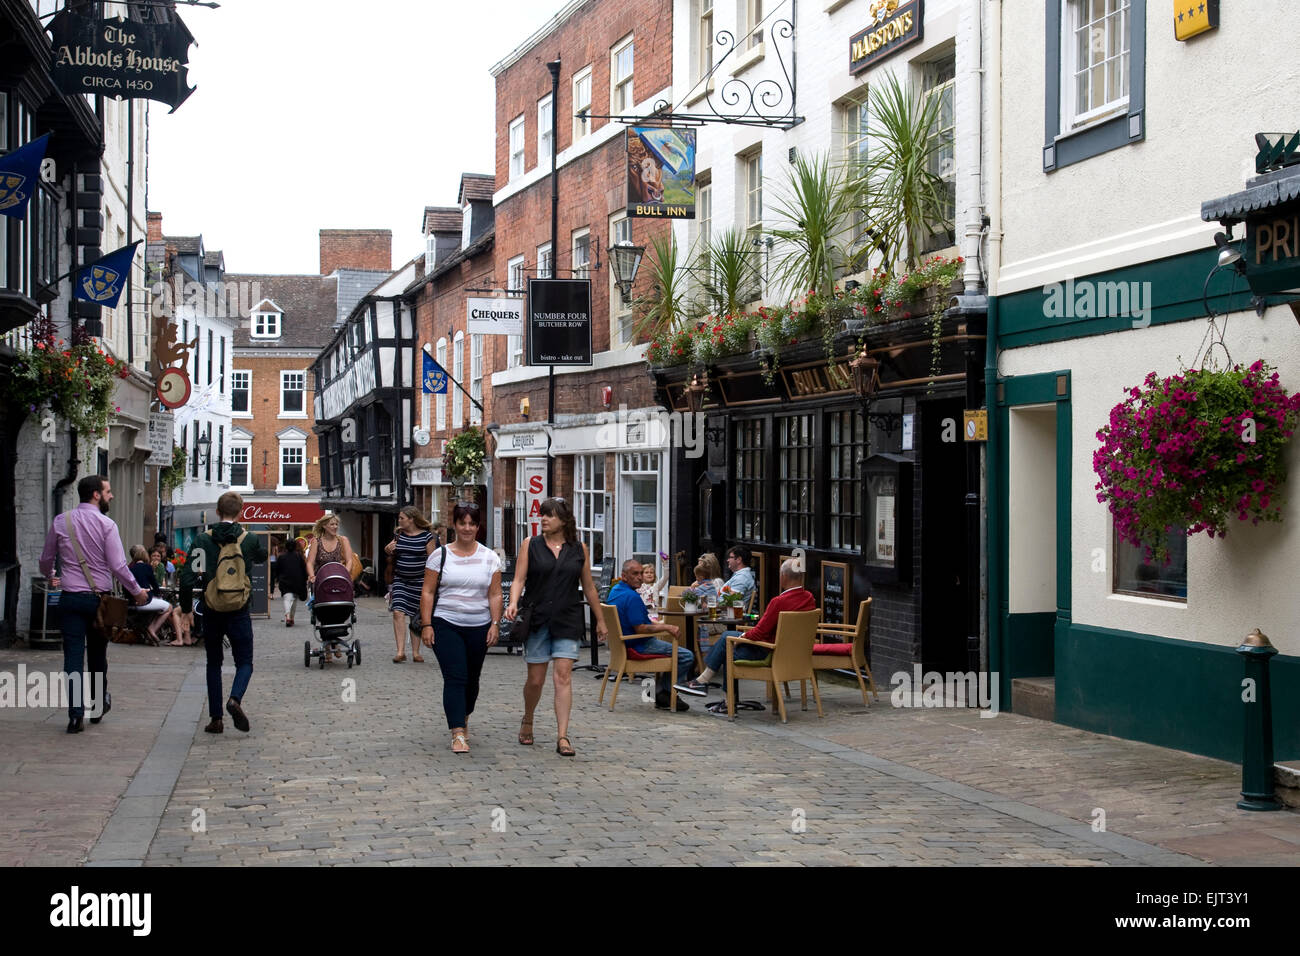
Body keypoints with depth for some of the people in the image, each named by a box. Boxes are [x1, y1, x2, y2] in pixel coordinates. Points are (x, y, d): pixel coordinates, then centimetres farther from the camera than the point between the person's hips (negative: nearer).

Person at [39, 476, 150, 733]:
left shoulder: (60, 522, 2)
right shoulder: (106, 524, -9)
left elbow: (46, 560, 13)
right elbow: (118, 566, -14)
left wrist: (51, 578, 35)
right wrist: (137, 591, 0)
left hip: (70, 597, 2)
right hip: (99, 598, -2)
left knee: (73, 655, 0)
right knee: (98, 654, 15)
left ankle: (75, 714, -7)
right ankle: (99, 705, 29)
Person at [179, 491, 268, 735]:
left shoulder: (202, 540, -6)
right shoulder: (250, 540, -3)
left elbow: (188, 577, -10)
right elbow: (262, 555, 21)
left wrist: (186, 608, 1)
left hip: (211, 612, 1)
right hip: (239, 613, -1)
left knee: (213, 664, 14)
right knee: (244, 663, 9)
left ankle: (216, 718, 11)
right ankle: (235, 699, -19)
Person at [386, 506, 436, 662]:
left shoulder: (426, 536, -4)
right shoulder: (398, 534, 7)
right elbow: (391, 557, 18)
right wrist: (388, 550, -5)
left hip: (419, 581, -3)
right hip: (400, 580, 3)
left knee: (417, 617, 6)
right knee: (398, 613, -13)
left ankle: (415, 652, 16)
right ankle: (400, 651, -13)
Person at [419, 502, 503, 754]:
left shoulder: (489, 558, 5)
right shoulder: (440, 555, 1)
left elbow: (495, 595, 4)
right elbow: (428, 592, 1)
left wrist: (495, 624, -5)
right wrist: (426, 625, -6)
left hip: (479, 627, 2)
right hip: (446, 625, -2)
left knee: (471, 679, 13)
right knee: (455, 677, -13)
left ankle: (463, 719, 38)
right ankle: (458, 735, -16)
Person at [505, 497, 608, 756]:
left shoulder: (579, 549, 6)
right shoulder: (530, 545, 3)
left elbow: (589, 587, 13)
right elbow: (519, 580, -3)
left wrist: (600, 620, 16)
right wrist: (513, 603, -22)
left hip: (567, 621, 0)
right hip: (536, 619, 0)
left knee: (563, 676, -9)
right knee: (536, 679, 5)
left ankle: (562, 737, -10)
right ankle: (527, 722, 33)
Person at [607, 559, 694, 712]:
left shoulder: (615, 590, 8)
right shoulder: (632, 597, -25)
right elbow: (640, 629, -26)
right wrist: (666, 627, -19)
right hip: (638, 646, -11)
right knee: (687, 657, -11)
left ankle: (661, 693, 25)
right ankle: (662, 692, 2)